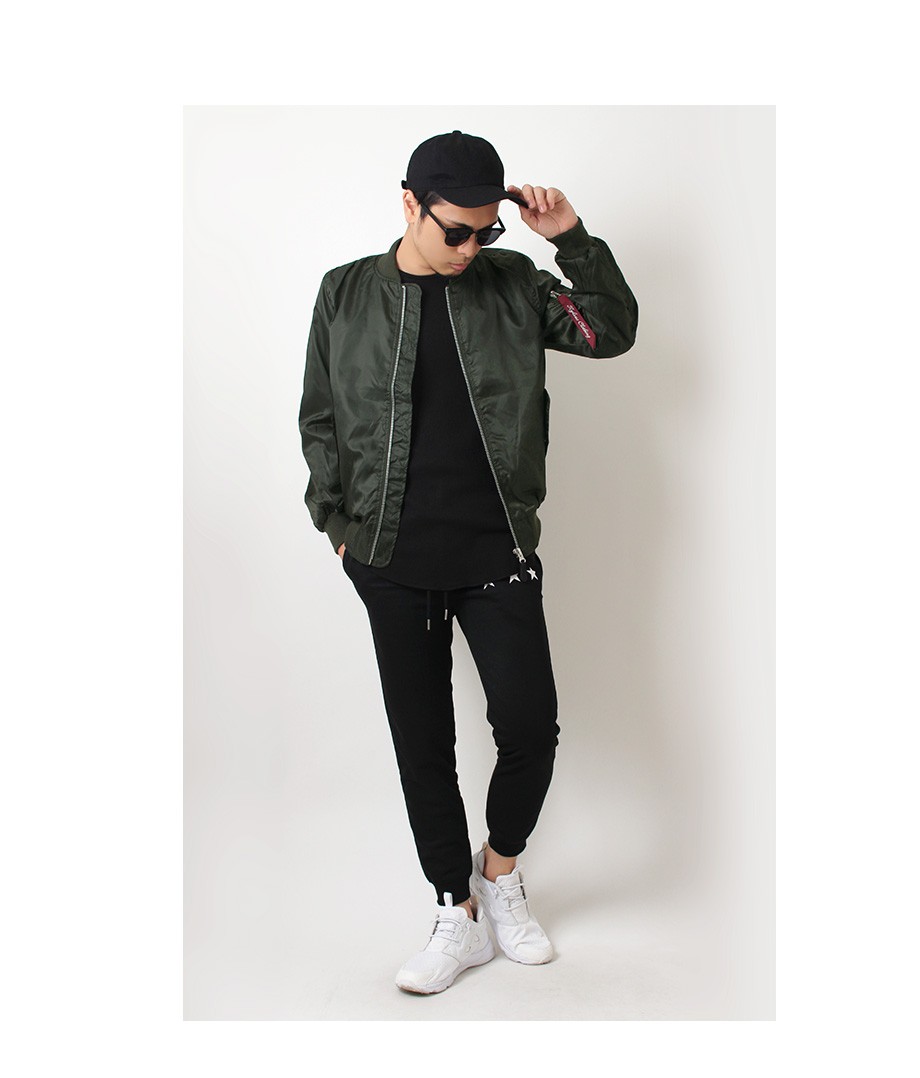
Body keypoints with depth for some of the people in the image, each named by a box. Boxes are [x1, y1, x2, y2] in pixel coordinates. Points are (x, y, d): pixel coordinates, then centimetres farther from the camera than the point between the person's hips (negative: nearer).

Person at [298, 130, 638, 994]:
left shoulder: (511, 282, 5)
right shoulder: (346, 294, 4)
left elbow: (613, 332, 6)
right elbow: (319, 419, 10)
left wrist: (574, 241, -5)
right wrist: (337, 524, 4)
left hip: (498, 552, 0)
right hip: (392, 564, 1)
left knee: (530, 725, -6)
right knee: (422, 743, 7)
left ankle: (500, 867, 26)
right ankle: (459, 915, 25)